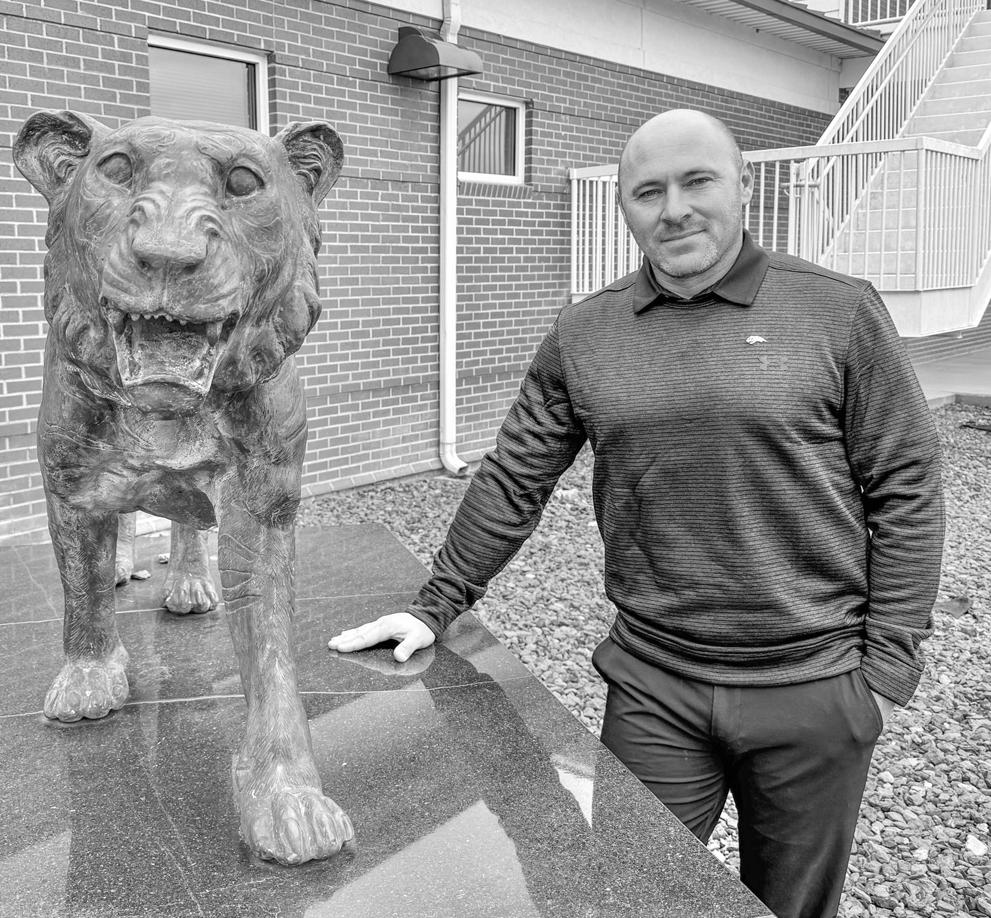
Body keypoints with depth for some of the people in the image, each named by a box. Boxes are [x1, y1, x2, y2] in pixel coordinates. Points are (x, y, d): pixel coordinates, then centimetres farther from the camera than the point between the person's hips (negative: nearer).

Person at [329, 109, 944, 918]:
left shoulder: (840, 313, -6)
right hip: (653, 686, 1)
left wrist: (889, 662, -5)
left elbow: (905, 491, -3)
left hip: (813, 690, -1)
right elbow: (513, 481, 7)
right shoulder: (584, 333, 2)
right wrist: (437, 607, 6)